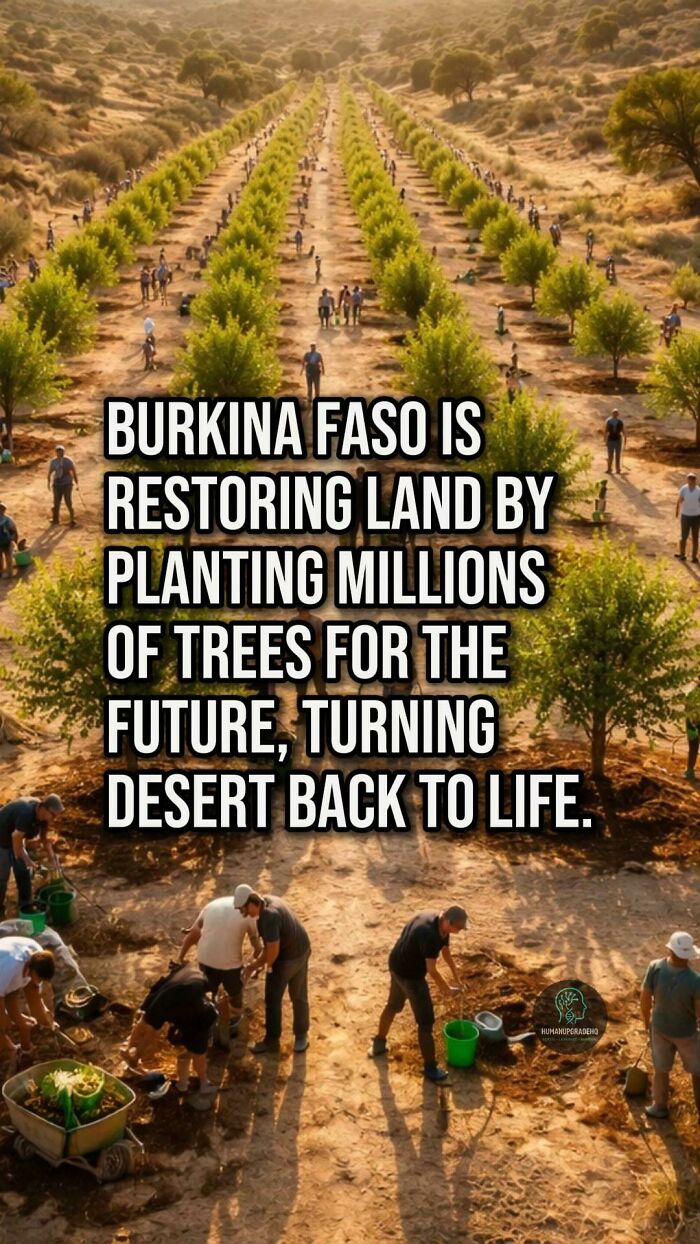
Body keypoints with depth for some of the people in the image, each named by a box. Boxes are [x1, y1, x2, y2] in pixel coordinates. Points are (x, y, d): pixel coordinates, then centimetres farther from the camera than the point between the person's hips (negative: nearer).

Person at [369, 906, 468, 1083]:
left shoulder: (439, 923, -5)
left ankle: (378, 1043, 51)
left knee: (393, 1005, 30)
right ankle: (430, 1068, 14)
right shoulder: (430, 934, -34)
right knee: (426, 1021, 2)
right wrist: (445, 989, -14)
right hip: (410, 975, -9)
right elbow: (431, 969, -29)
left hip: (397, 967, 9)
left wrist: (456, 977, 14)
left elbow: (446, 952, 9)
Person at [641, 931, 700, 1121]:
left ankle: (659, 1107, 46)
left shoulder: (655, 968, -30)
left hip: (660, 1027, 3)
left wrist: (646, 1020, 6)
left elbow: (645, 998, -14)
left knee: (661, 1069, 26)